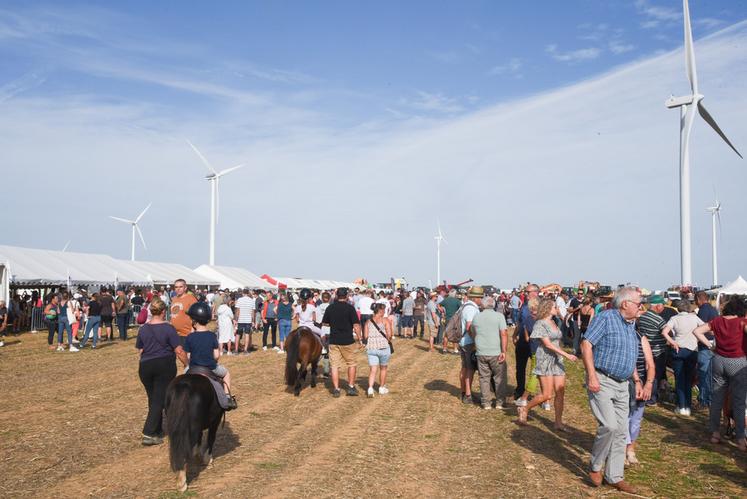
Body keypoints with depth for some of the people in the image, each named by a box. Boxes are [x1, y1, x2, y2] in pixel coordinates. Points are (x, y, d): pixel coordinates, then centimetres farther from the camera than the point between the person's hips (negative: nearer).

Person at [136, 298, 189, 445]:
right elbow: (179, 351, -11)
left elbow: (140, 350, 11)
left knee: (153, 399, 17)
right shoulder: (168, 328, -10)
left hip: (145, 367, 4)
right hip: (165, 366, -4)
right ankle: (149, 434, -5)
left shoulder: (143, 329, 3)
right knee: (159, 400, 1)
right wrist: (188, 365, 0)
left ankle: (158, 431, 26)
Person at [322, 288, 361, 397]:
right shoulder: (350, 308, -10)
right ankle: (351, 387, 16)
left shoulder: (330, 308, 2)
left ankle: (336, 389, 8)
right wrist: (359, 337, -3)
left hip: (333, 341, 3)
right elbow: (356, 325, -13)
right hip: (348, 341, -3)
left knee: (334, 365, 8)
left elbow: (324, 323, 11)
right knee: (351, 364, 14)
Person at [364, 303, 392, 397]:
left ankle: (370, 388, -13)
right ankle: (382, 388, 27)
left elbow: (365, 336, 2)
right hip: (383, 347, -3)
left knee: (373, 370, 4)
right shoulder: (385, 321, -3)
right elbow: (389, 335, -11)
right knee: (383, 368, 16)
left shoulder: (368, 322, 8)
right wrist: (387, 340, 9)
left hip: (371, 348, 3)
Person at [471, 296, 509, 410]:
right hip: (496, 353, -2)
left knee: (484, 378, 11)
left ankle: (486, 403, 15)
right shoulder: (499, 316, -4)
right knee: (500, 378, 11)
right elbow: (504, 334, -13)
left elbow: (472, 334, 16)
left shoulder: (476, 317, 6)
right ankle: (500, 402, 14)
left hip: (481, 353, 2)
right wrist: (504, 351, -13)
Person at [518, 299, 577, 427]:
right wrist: (566, 355, -20)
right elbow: (548, 344, -17)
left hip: (557, 360, 7)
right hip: (545, 360, -7)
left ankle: (558, 422, 10)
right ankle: (524, 409, 11)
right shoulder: (540, 324, -11)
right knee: (547, 395, -8)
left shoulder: (553, 323, 13)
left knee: (560, 393, 1)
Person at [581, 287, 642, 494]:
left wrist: (636, 380, 19)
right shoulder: (606, 317, -11)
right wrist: (592, 376, -22)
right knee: (609, 425, -17)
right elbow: (586, 344, -17)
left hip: (622, 385, 8)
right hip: (601, 382, -8)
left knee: (620, 431, 9)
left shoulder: (631, 325, 14)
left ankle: (615, 476, 21)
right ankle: (595, 467, 5)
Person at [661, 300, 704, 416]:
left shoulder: (674, 318, -1)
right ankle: (688, 406, 10)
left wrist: (672, 342, -8)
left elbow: (664, 332, -15)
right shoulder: (694, 317, 3)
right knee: (689, 379, 10)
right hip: (692, 351, 1)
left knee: (679, 379, 6)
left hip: (678, 350, -1)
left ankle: (681, 407, 4)